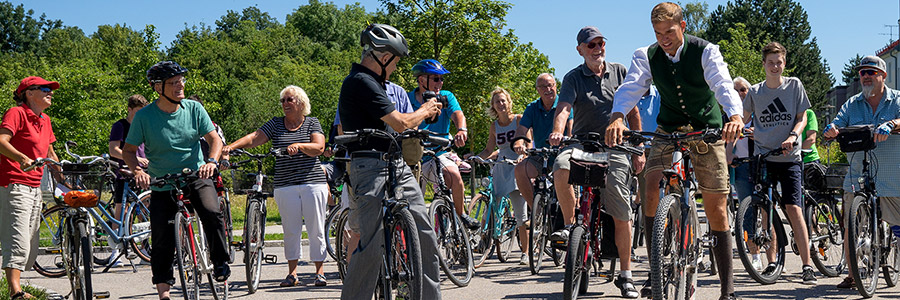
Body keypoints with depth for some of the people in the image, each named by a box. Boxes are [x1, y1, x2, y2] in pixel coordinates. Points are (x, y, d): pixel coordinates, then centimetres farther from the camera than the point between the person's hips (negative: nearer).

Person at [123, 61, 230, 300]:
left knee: (213, 214, -26)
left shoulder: (193, 109, -4)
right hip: (162, 184, 0)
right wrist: (137, 171, -22)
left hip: (196, 177, 1)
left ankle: (220, 264, -7)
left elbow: (214, 138, -6)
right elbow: (128, 150, -2)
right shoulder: (144, 116, -8)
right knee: (162, 239, -1)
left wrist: (211, 161, -26)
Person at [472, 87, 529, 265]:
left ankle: (525, 252, -3)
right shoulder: (494, 126, 11)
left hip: (517, 167, -4)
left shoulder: (519, 120, -1)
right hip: (500, 169, 4)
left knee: (521, 213, -9)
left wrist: (522, 156, -25)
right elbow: (489, 150, 15)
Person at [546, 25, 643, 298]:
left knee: (621, 214, -3)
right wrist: (557, 131, -36)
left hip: (615, 147, 1)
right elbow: (563, 109, -14)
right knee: (561, 167, -36)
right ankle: (569, 224, -15)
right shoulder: (573, 78, 3)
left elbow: (633, 113, 12)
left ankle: (625, 275, 9)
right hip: (582, 143, -1)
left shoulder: (619, 72, 9)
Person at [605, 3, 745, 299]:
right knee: (653, 193, -19)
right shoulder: (646, 56, -6)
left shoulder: (706, 51, -13)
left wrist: (735, 116, -49)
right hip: (669, 130, 2)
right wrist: (617, 116, -42)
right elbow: (631, 87, -20)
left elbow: (724, 85, -28)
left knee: (716, 207, -2)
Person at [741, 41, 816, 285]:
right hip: (763, 157, 2)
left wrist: (793, 136, -15)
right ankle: (771, 262, 15)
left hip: (789, 157, -2)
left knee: (793, 209, -12)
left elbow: (802, 117, 3)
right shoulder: (755, 92, 5)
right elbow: (744, 119, 16)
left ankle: (807, 266, -10)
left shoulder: (794, 85, 1)